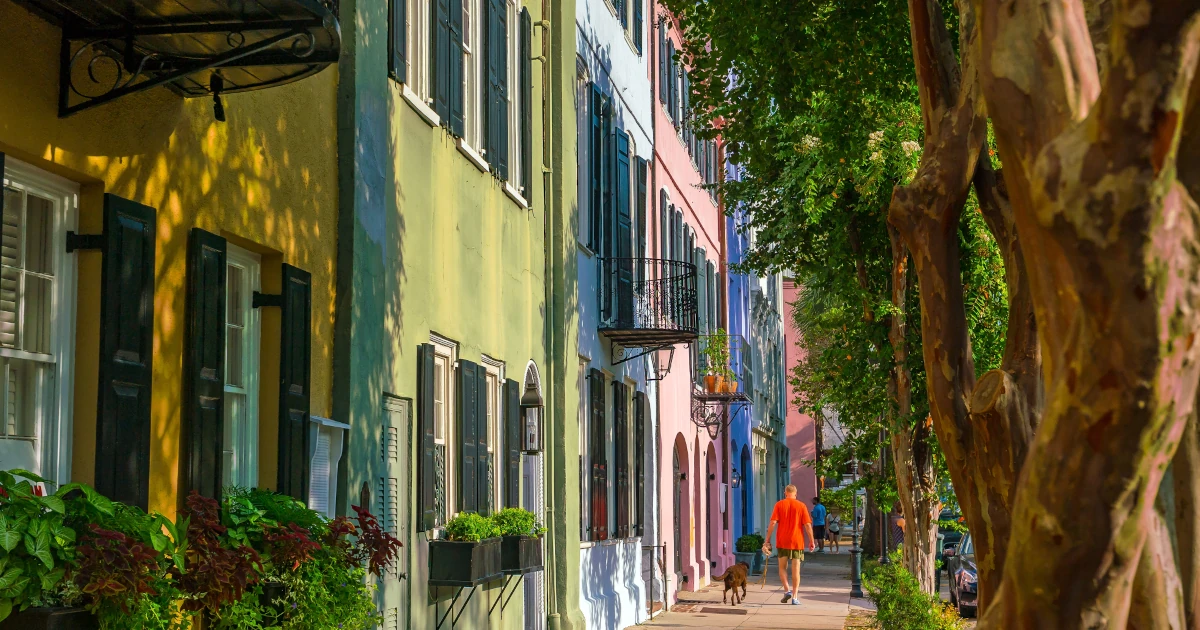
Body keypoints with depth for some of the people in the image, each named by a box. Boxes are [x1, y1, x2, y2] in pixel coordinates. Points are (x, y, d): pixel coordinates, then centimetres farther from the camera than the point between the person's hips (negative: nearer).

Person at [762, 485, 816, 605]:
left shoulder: (779, 505, 0)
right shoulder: (801, 506, 0)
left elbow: (773, 523, -6)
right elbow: (807, 525, -4)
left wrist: (767, 540, -2)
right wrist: (812, 541, 3)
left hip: (782, 542, 0)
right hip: (797, 542, 0)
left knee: (782, 567, 14)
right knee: (796, 570, 4)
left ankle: (787, 590, -3)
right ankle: (795, 597, 0)